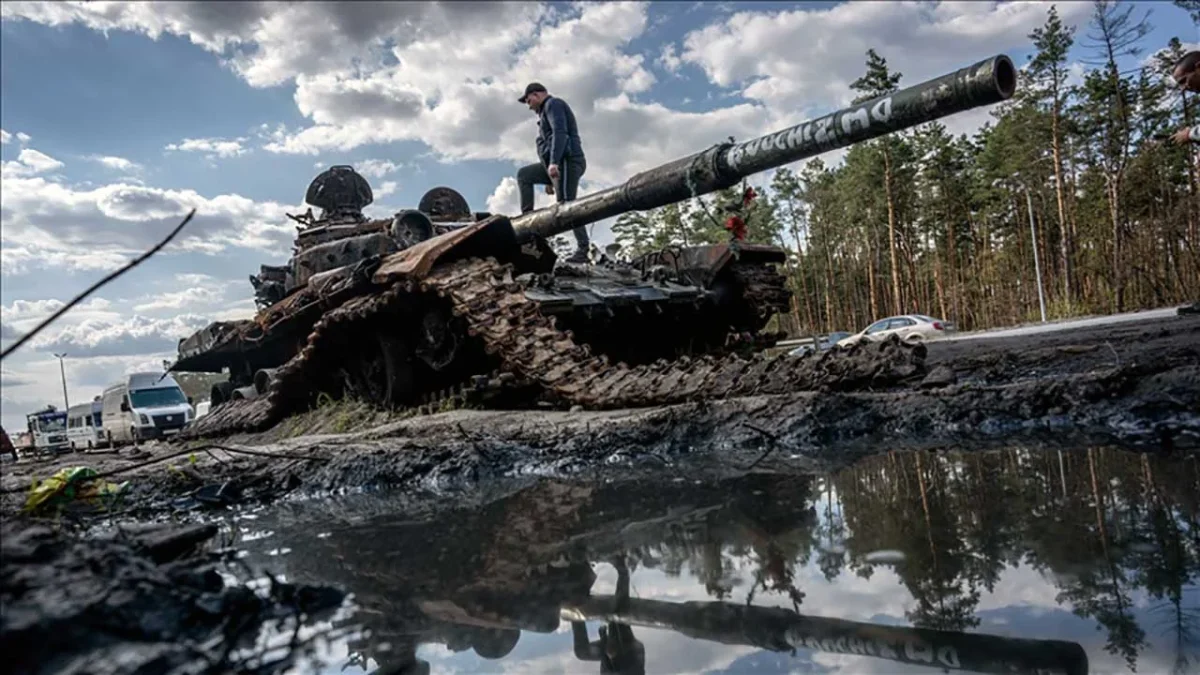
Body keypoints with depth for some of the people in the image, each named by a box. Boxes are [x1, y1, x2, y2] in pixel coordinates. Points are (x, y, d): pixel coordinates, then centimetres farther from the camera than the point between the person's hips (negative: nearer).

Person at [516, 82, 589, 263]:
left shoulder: (553, 104, 0)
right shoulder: (546, 111, 31)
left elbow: (560, 133, -18)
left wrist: (554, 162, -29)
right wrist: (549, 180, 26)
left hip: (566, 161, -10)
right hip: (556, 165, 10)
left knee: (566, 205, -17)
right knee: (523, 175, 12)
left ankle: (583, 251, -19)